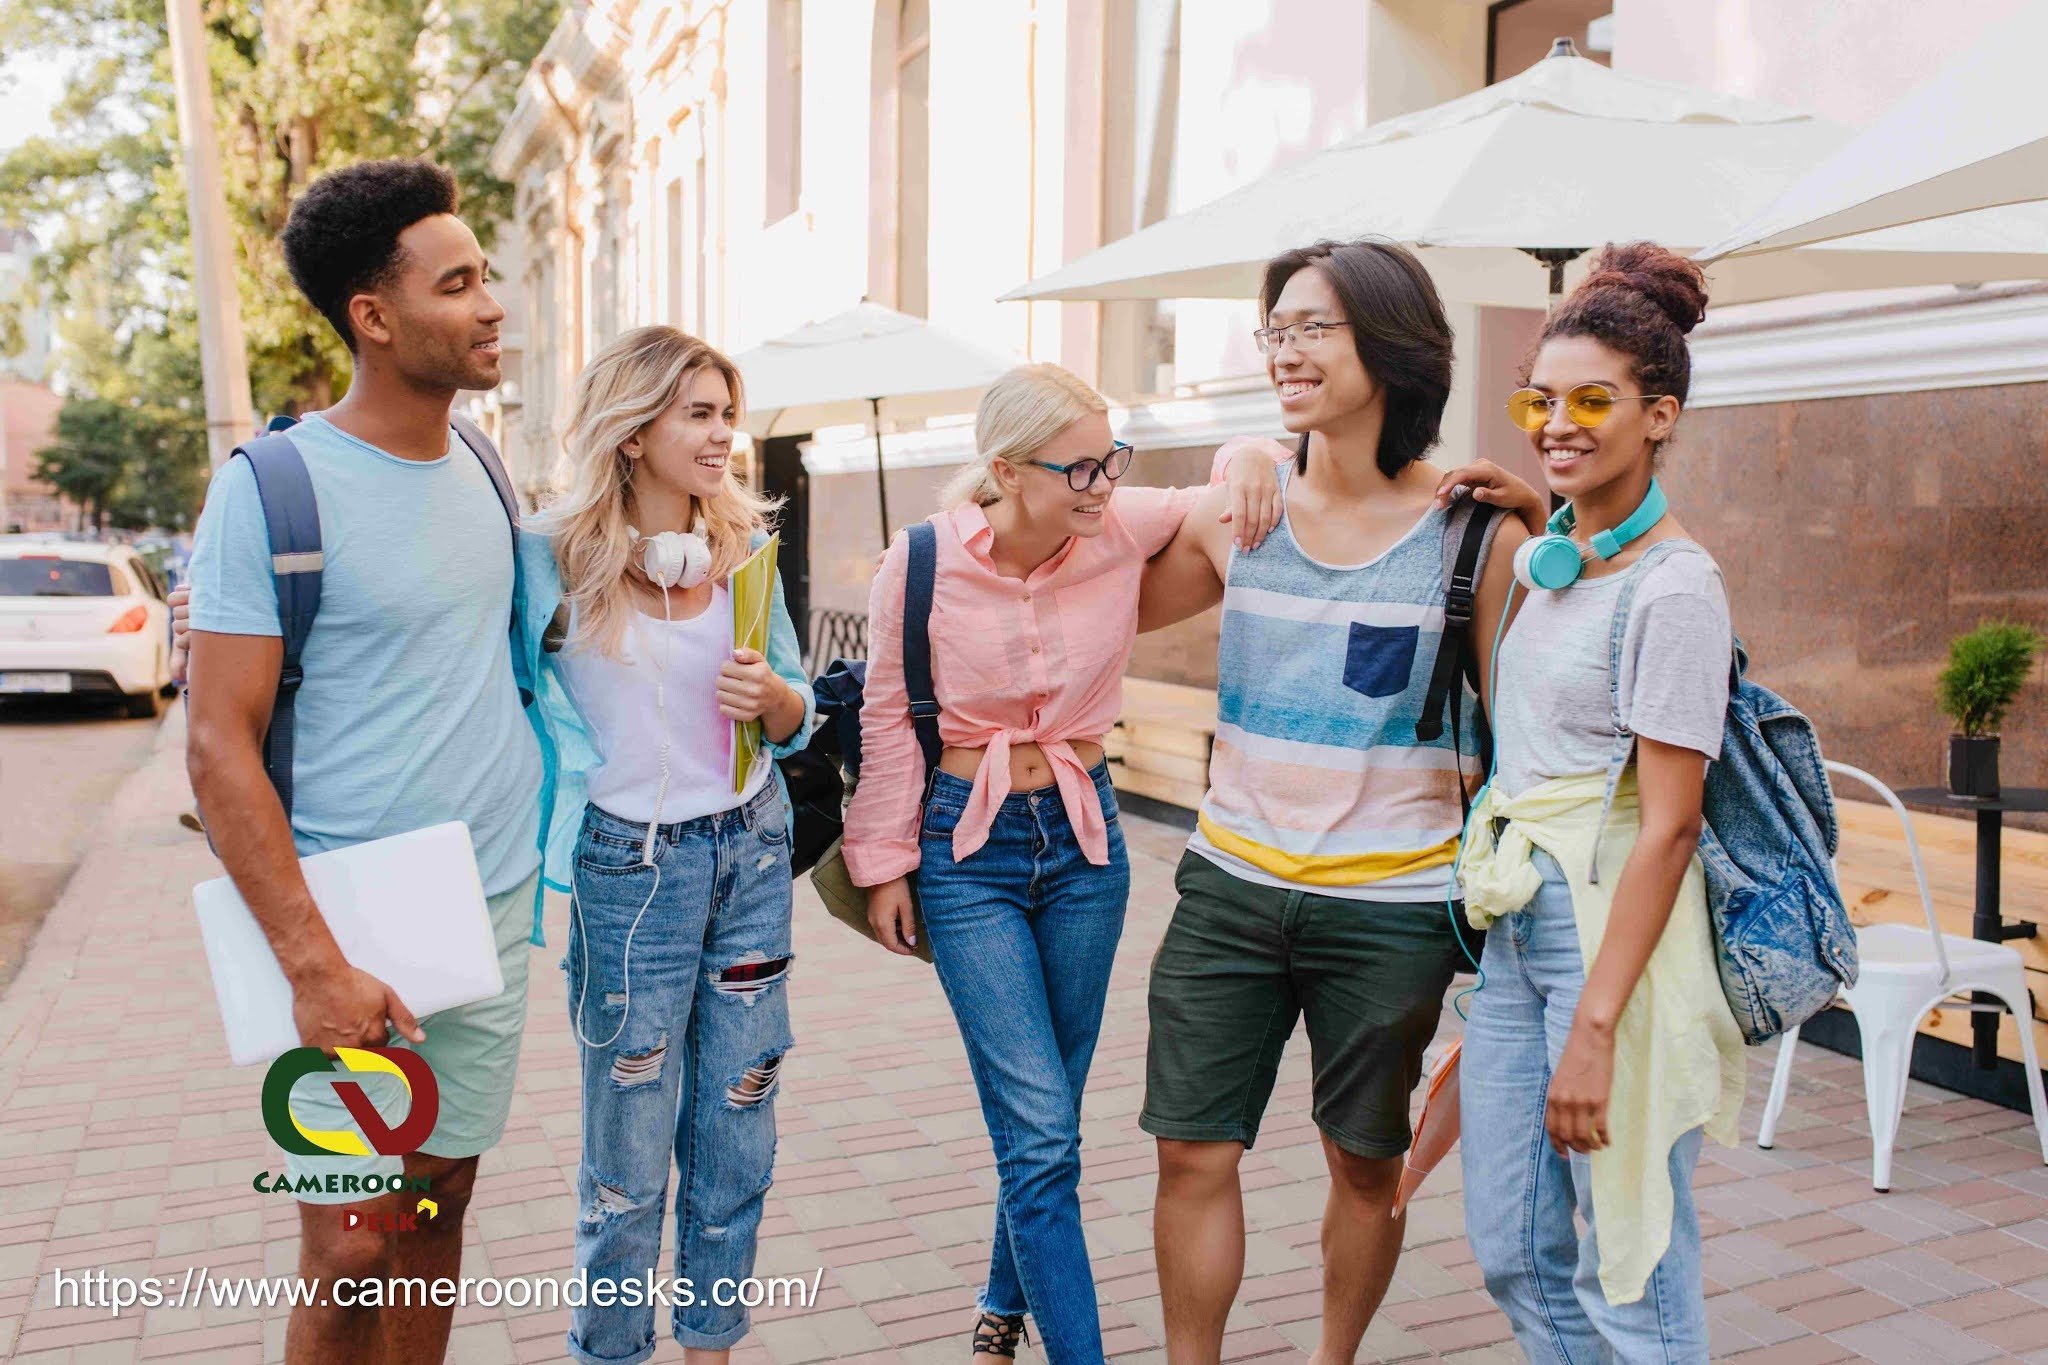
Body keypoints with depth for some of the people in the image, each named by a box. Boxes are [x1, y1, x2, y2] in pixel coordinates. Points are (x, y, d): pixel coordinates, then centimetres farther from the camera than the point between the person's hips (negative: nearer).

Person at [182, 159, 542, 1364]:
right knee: (353, 1257, 1)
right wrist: (315, 965, -20)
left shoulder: (479, 466, 7)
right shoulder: (274, 488, -12)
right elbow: (220, 749, -14)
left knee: (439, 1215, 15)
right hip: (359, 931, -5)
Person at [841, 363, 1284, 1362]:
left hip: (1085, 836, 3)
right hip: (966, 851, -3)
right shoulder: (921, 563, -13)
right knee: (1042, 1133, -8)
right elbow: (887, 717, -2)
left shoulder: (1123, 528, -8)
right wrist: (884, 866, 1)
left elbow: (1229, 502, 8)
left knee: (1042, 1120, 15)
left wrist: (1252, 456, -16)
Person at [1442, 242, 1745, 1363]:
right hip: (1518, 928, 8)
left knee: (1628, 1272, 5)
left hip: (1616, 931, -8)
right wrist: (1535, 512, 15)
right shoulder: (1555, 554, 8)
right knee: (1513, 1250, 16)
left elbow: (1668, 827, -18)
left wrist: (1595, 1030, -21)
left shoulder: (1674, 586, -15)